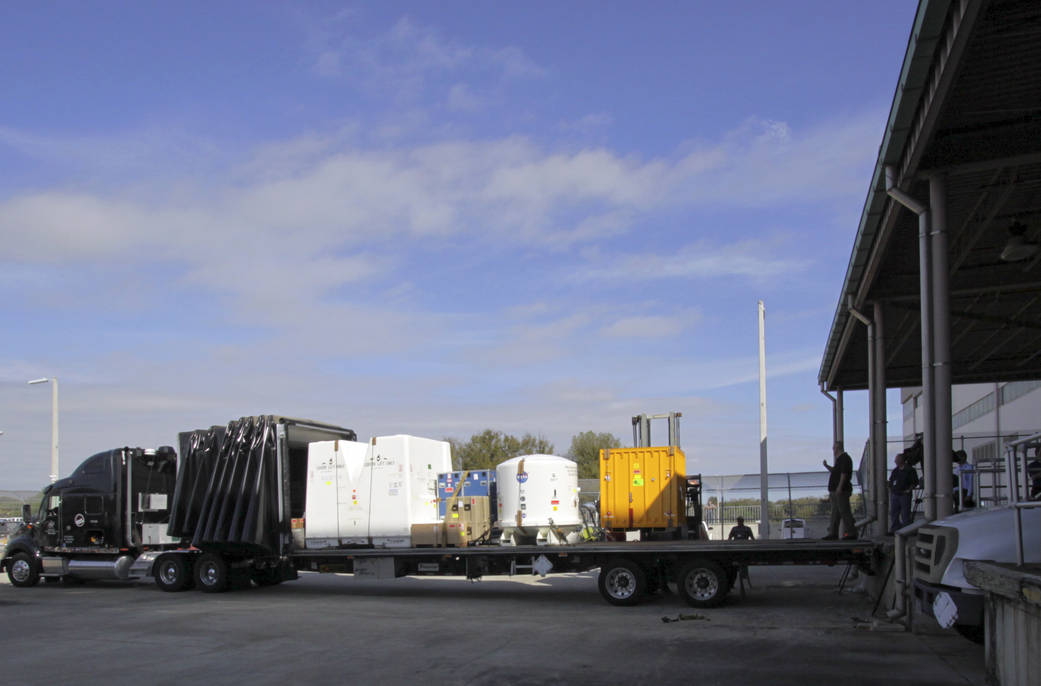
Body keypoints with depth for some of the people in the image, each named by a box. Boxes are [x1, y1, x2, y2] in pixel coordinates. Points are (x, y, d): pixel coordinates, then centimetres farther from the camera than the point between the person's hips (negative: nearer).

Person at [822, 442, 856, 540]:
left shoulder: (844, 458, -11)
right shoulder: (839, 459, 20)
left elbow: (844, 473, -20)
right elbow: (835, 471, 32)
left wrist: (839, 487, -25)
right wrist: (827, 466, 17)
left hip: (842, 490, -11)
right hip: (836, 491, 11)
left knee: (844, 511, -10)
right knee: (835, 512, 9)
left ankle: (851, 533, -9)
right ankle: (833, 533, 10)